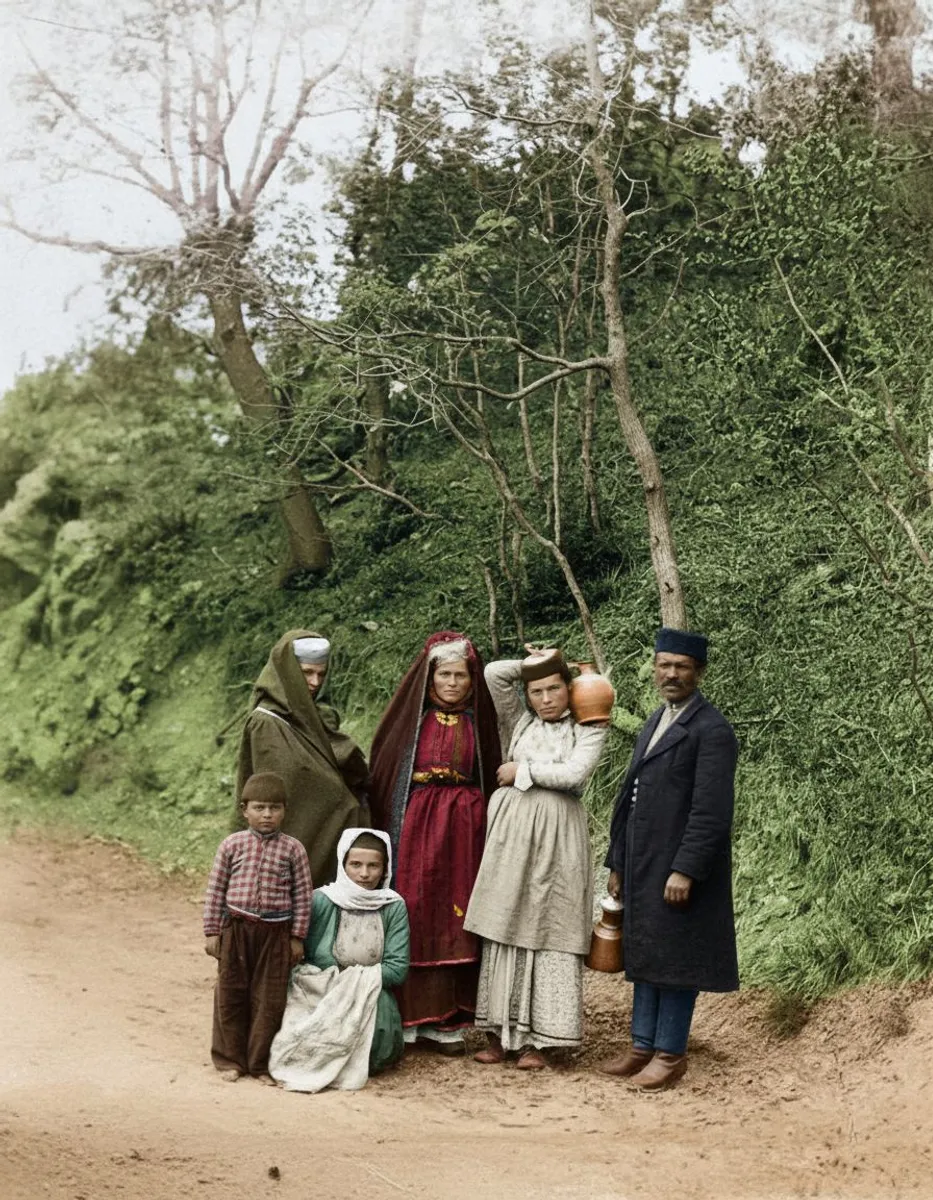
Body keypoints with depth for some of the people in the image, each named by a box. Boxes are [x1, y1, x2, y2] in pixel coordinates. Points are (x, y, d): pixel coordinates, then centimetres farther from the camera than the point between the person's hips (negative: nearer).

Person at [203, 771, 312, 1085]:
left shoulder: (292, 849, -2)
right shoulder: (232, 844, -1)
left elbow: (302, 895, 1)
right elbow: (215, 890, 3)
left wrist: (297, 937, -1)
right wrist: (212, 932, 1)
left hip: (275, 932, -1)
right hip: (236, 929, 1)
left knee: (269, 1000, 5)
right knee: (230, 995, 8)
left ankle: (261, 1064, 17)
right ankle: (230, 1060, 21)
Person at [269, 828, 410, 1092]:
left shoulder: (394, 907, -3)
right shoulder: (321, 901, -8)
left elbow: (398, 968, -4)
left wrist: (355, 978, -11)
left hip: (371, 998, 2)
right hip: (318, 996, -2)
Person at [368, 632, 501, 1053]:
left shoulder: (477, 719, 8)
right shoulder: (410, 715, 3)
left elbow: (491, 775, 11)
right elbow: (381, 768, 2)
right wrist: (383, 827, -6)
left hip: (463, 830, 2)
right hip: (415, 827, -2)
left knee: (454, 922, 2)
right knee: (413, 917, -2)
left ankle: (446, 1021, 8)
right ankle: (406, 1016, 6)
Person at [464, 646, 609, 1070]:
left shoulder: (588, 730, 5)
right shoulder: (518, 721, 12)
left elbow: (574, 773, -11)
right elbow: (494, 673, -1)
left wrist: (523, 771, -5)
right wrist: (531, 665, 10)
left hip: (557, 836, -2)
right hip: (511, 832, 2)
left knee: (550, 935, -1)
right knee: (504, 932, 3)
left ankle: (538, 1039, 3)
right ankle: (499, 1033, 9)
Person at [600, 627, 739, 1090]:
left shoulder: (712, 731, -12)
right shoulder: (655, 722, 16)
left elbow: (711, 812, -18)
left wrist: (685, 870, -21)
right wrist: (618, 862, 15)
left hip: (679, 868, -8)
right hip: (642, 866, 9)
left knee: (673, 959, -1)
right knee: (643, 954, 14)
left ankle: (670, 1053, 9)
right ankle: (643, 1045, 23)